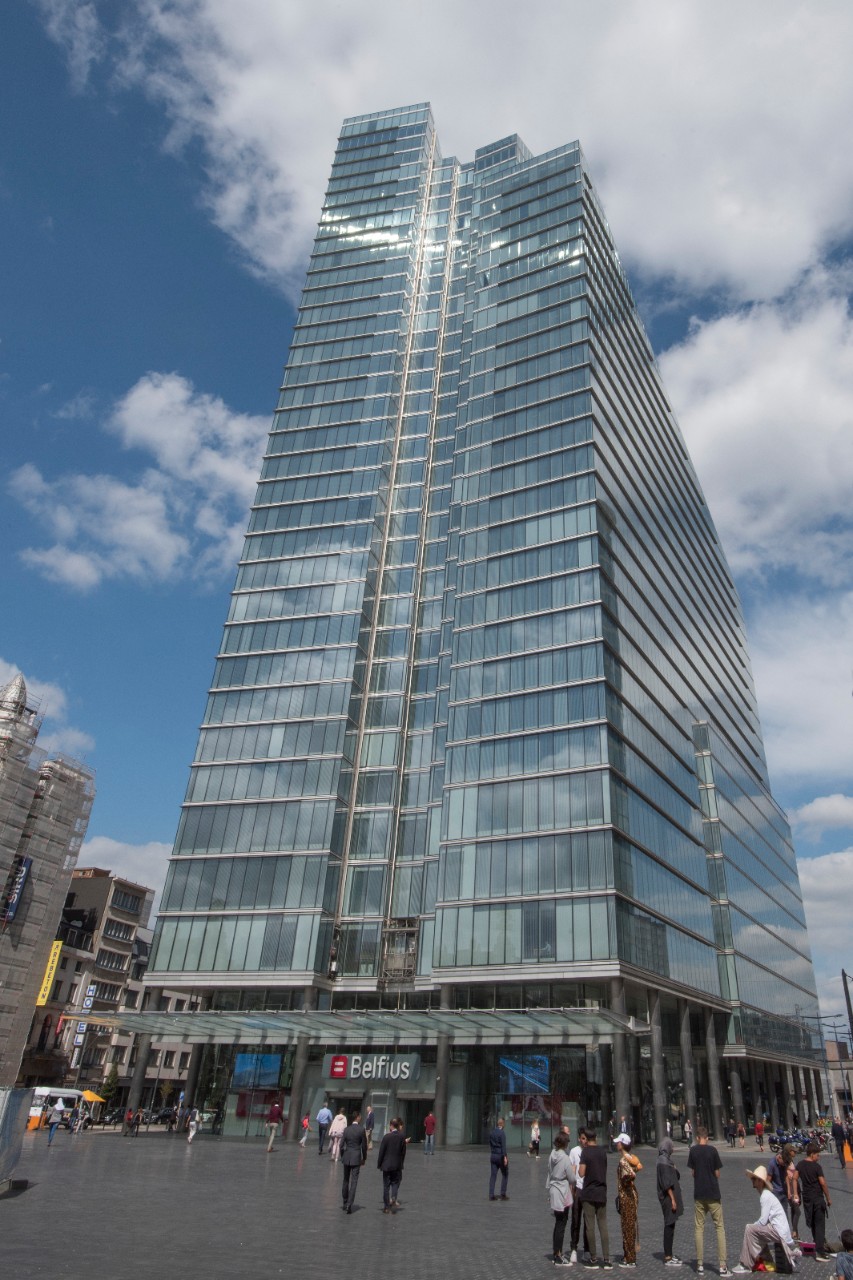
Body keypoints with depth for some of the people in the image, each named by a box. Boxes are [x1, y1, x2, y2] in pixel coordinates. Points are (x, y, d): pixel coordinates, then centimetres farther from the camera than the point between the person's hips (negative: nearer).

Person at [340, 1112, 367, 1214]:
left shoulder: (346, 1129, -1)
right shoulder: (362, 1129, -9)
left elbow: (341, 1145, 0)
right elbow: (364, 1145, -5)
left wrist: (342, 1157, 13)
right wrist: (364, 1158, 7)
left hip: (346, 1158, 4)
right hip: (356, 1158, -3)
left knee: (346, 1181, 17)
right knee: (354, 1182, 0)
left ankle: (345, 1203, 26)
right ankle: (349, 1205, -6)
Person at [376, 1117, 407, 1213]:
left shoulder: (386, 1136, -14)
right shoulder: (402, 1137, -4)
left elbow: (381, 1151, -10)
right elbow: (403, 1152, 2)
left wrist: (379, 1164, 1)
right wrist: (401, 1163, 13)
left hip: (387, 1165, -2)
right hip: (397, 1165, 2)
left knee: (386, 1185, 10)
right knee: (395, 1183, 15)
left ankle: (386, 1206, 14)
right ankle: (393, 1199, -6)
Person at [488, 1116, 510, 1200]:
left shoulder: (491, 1132, 7)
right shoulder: (502, 1133, -14)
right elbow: (503, 1146, -20)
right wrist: (505, 1157, -21)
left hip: (493, 1156, 6)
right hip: (500, 1155, -6)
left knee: (493, 1175, 6)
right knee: (505, 1174, 10)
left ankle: (491, 1195, 4)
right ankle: (503, 1194, 9)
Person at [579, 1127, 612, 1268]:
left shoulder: (586, 1152, -10)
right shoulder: (603, 1151, 5)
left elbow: (582, 1173, -14)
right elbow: (604, 1170, 16)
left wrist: (580, 1166, 5)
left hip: (589, 1193, -4)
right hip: (602, 1193, 4)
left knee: (590, 1226, 4)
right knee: (603, 1226, 7)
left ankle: (593, 1258, 8)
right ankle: (606, 1259, 2)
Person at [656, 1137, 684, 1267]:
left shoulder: (666, 1159, 14)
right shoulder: (663, 1160, -17)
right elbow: (666, 1182, -21)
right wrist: (672, 1199, -22)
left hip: (670, 1196, 10)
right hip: (668, 1197, -10)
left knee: (670, 1225, 14)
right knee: (669, 1225, -4)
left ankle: (668, 1255, 21)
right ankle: (668, 1258, 1)